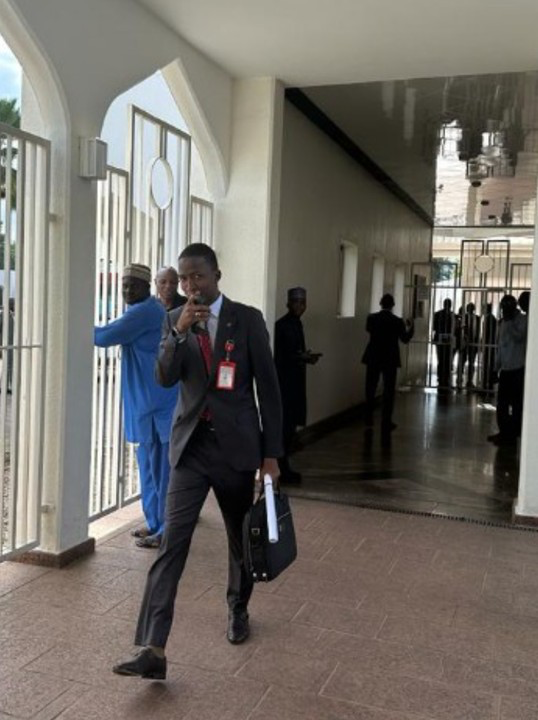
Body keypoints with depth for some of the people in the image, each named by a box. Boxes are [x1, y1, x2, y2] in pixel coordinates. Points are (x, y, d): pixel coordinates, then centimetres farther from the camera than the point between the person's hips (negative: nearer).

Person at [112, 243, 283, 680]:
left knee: (240, 538, 15)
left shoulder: (248, 319, -5)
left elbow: (268, 386, -3)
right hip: (191, 445, 1)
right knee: (172, 541, -7)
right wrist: (181, 329, -23)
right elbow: (165, 378, -9)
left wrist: (271, 453, -5)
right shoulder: (174, 320, 3)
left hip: (236, 445, -1)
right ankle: (153, 649, -5)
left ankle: (238, 610, 41)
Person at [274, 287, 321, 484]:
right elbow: (282, 355, -16)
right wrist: (304, 357, -25)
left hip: (295, 380, 9)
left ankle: (283, 468, 17)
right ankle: (282, 469, -1)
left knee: (290, 424, 10)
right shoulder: (282, 324, -11)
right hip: (284, 380, -9)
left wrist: (306, 356, -2)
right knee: (285, 425, -7)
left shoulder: (297, 323, 15)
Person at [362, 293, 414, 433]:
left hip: (373, 358, 2)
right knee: (389, 391, 5)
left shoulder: (371, 318, -7)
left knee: (370, 389, 16)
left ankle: (369, 419, 23)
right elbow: (405, 339, -1)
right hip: (390, 360, -2)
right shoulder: (398, 321, -11)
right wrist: (410, 328, 18)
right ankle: (386, 423, 4)